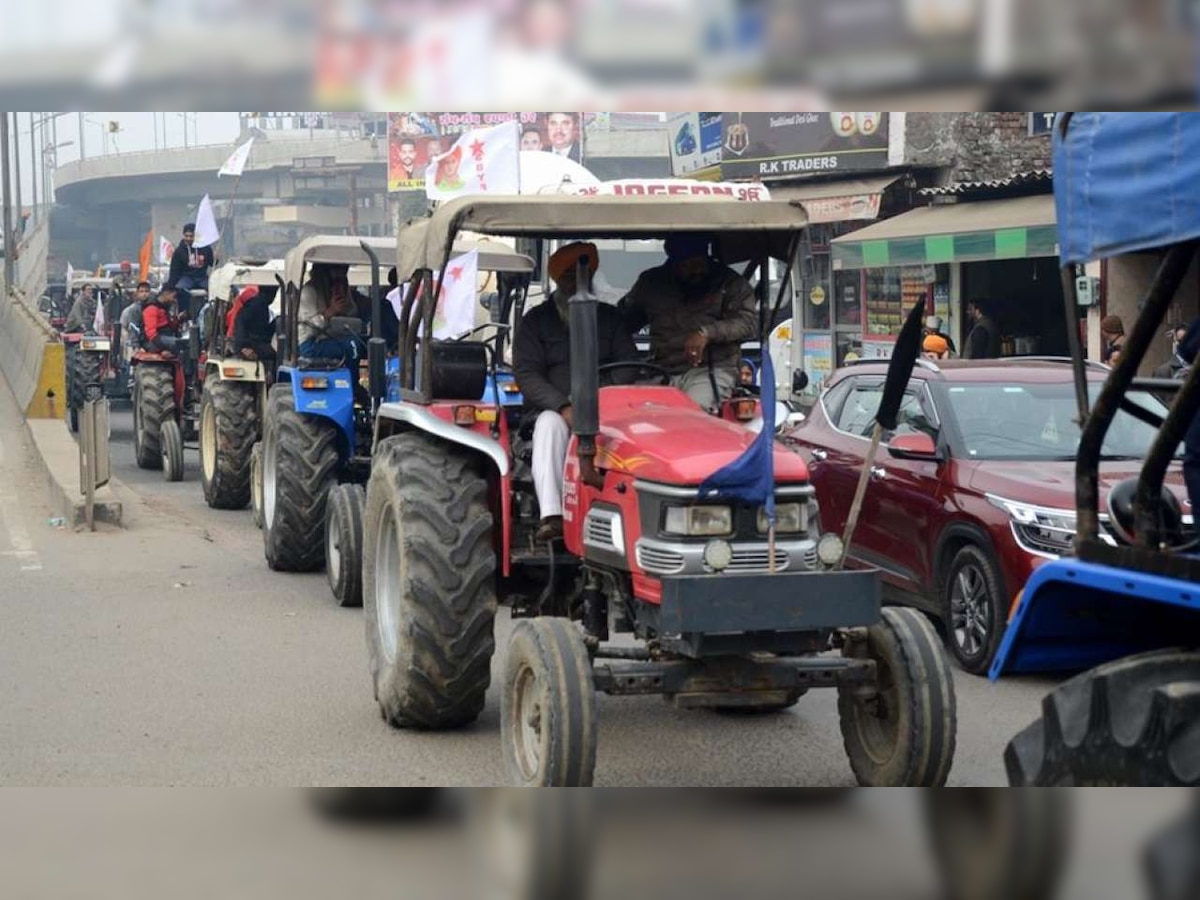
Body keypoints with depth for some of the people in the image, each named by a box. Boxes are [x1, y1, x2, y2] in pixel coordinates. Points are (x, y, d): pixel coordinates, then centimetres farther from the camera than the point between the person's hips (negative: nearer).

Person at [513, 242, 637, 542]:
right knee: (549, 423, -36)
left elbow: (629, 363, 7)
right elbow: (526, 375, -2)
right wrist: (564, 406, -18)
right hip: (555, 408, -1)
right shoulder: (536, 321, 11)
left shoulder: (609, 317, 18)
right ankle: (551, 516, -47)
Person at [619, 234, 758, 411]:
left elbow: (749, 322, -5)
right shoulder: (650, 283, 17)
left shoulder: (729, 283, 7)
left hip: (711, 370, -3)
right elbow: (623, 322, 27)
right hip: (661, 373, 3)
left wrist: (707, 332, -20)